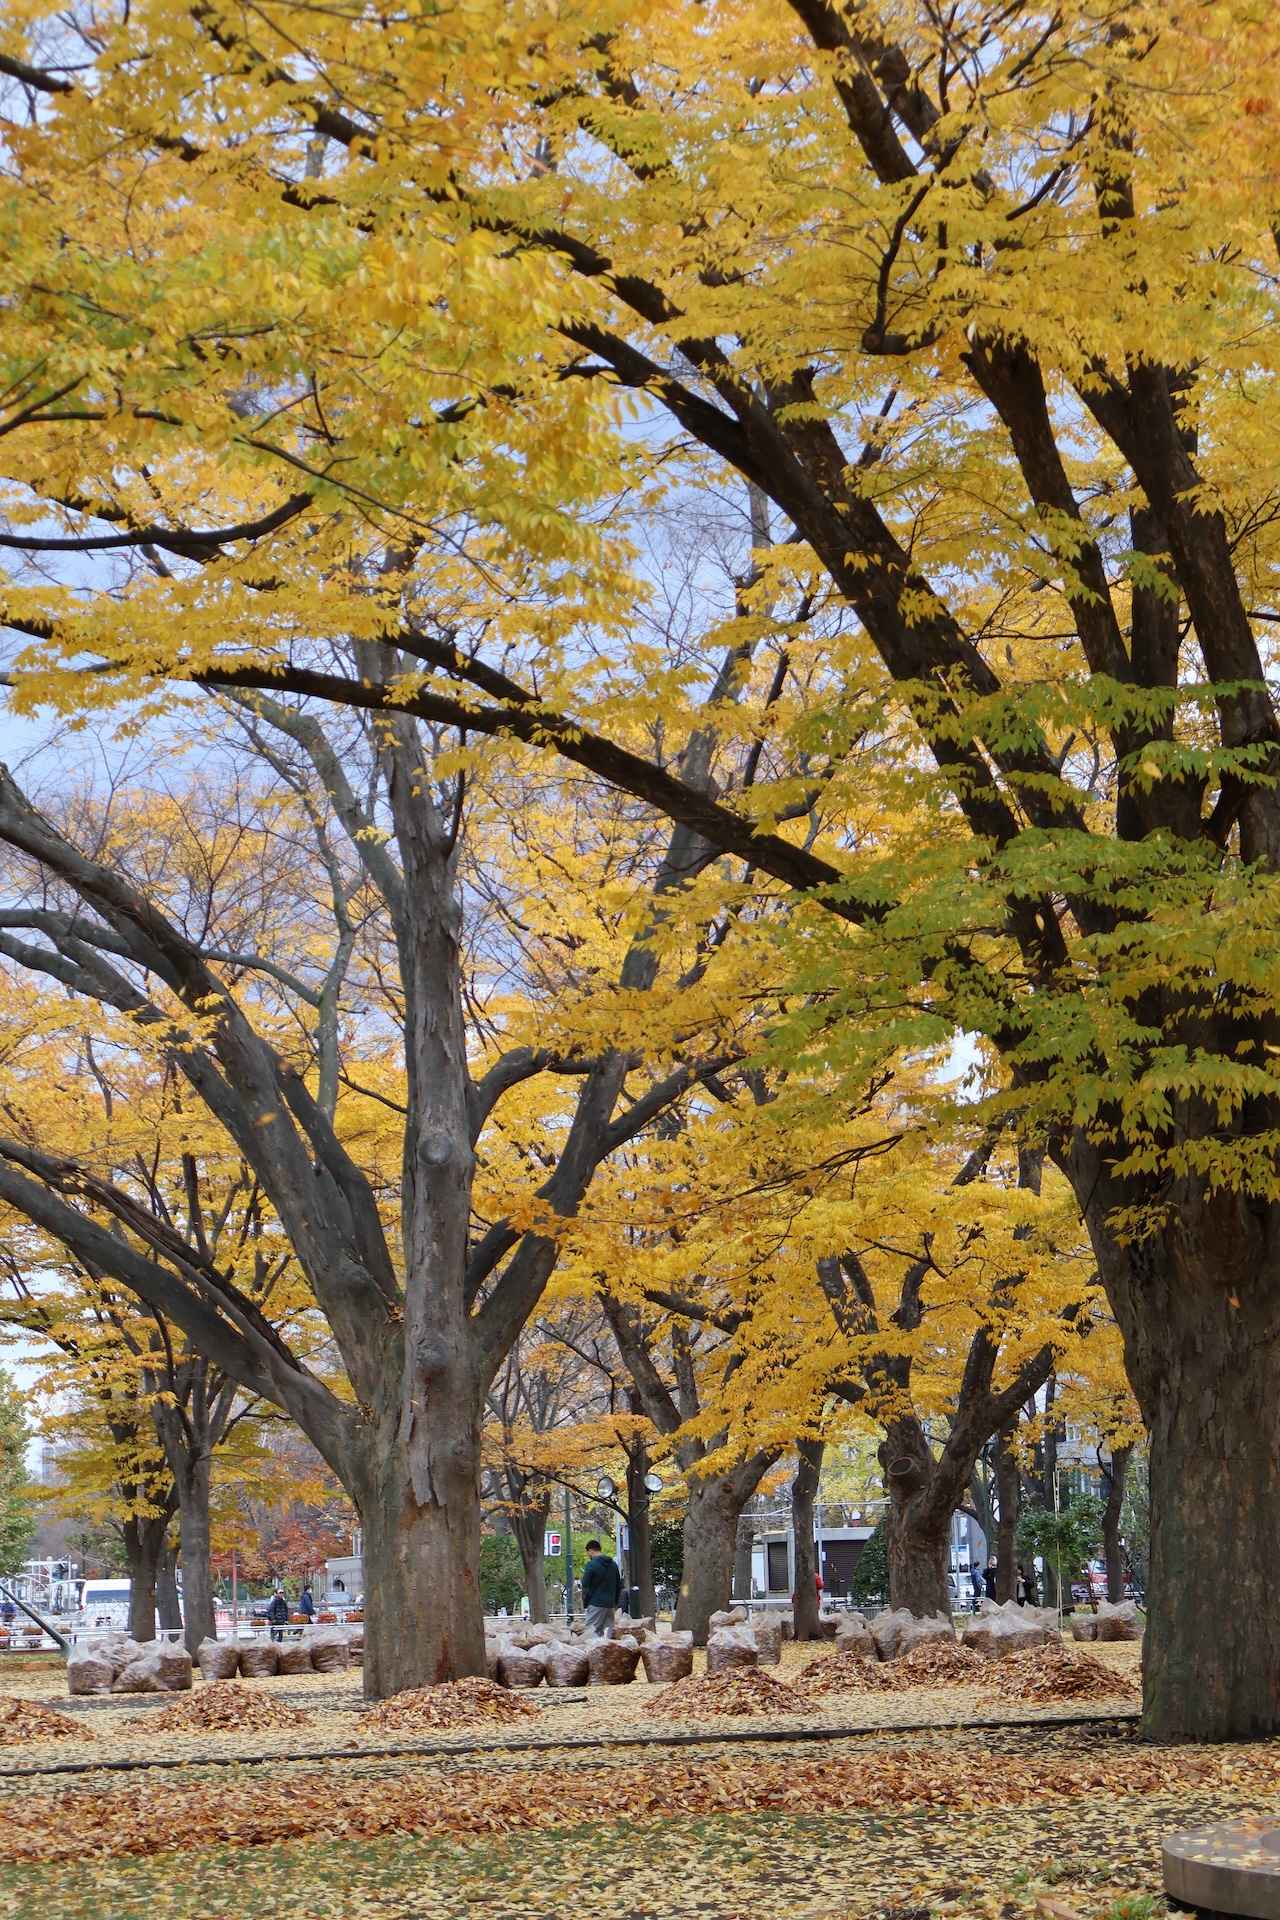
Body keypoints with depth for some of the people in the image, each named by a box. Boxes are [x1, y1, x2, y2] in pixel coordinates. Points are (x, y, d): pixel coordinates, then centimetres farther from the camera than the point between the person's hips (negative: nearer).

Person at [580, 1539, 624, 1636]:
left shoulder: (591, 1565, -8)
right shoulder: (613, 1564, 13)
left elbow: (586, 1587, -8)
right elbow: (619, 1586, 18)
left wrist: (585, 1604, 1)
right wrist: (615, 1603, 22)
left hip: (595, 1605, -6)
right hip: (610, 1605, 6)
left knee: (594, 1632, -4)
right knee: (608, 1631, 9)